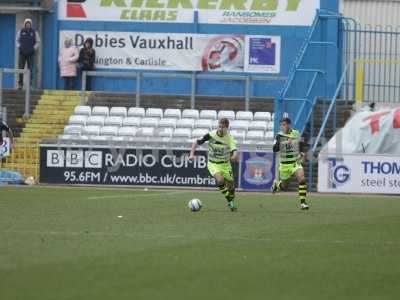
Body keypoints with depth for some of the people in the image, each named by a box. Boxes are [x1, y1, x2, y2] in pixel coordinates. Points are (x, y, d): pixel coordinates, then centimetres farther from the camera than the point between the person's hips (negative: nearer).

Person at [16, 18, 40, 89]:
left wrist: (34, 48, -3)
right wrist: (18, 47, 2)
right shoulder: (21, 32, 4)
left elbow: (38, 41, 10)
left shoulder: (34, 32, 2)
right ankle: (20, 83, 1)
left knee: (30, 69, -3)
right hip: (22, 53, 1)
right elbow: (17, 40, 16)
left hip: (30, 54, -1)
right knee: (21, 68, -3)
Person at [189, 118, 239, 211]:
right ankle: (229, 200, -9)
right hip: (213, 164, -1)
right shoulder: (211, 135, -15)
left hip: (225, 164, 1)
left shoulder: (229, 138, -16)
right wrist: (192, 154, -17)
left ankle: (232, 203, 32)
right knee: (220, 180, -27)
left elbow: (234, 151, -30)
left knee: (230, 184, 4)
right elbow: (196, 142, -4)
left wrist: (234, 156, -54)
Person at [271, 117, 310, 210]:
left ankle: (302, 202, -17)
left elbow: (301, 144, 19)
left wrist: (301, 152, 2)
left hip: (295, 162, 1)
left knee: (302, 179, -23)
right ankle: (276, 184, 49)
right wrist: (284, 143, -33)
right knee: (284, 186, 11)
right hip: (284, 164, -1)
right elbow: (274, 149, -19)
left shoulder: (296, 134, -2)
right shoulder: (279, 135, -9)